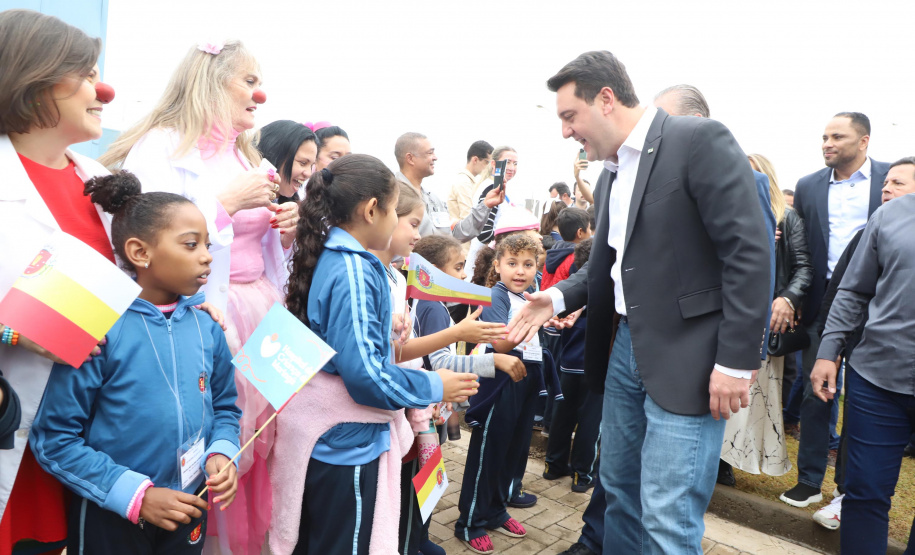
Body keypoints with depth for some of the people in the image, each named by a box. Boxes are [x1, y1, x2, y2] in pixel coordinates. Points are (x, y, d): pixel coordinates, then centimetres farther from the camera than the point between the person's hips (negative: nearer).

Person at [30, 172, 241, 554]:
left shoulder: (207, 328, -4)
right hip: (111, 517, -4)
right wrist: (137, 494, -18)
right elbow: (53, 438, -16)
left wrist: (221, 454, -11)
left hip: (189, 508, 5)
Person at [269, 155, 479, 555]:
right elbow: (365, 375, -25)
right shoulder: (354, 271, -23)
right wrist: (435, 387, -13)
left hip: (319, 441, 9)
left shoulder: (326, 258, 4)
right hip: (346, 446, -9)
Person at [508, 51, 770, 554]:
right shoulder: (610, 176, 13)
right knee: (618, 488, 19)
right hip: (626, 347, 8)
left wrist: (737, 361, -18)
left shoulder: (699, 140, -11)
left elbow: (749, 252, -16)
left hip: (685, 358, -8)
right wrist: (557, 298, 3)